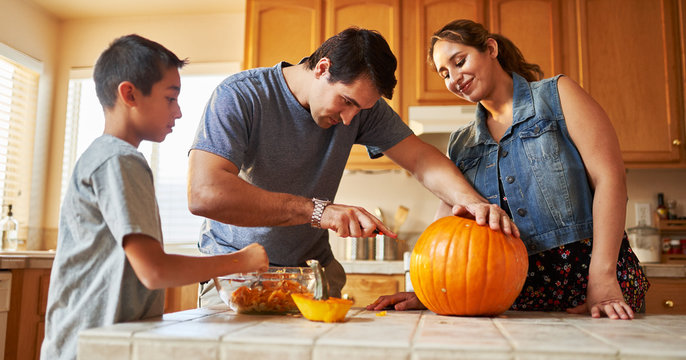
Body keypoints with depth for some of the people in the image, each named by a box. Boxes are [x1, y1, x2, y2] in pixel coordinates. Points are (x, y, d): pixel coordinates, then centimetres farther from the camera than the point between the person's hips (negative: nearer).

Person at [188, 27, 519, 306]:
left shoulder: (362, 104, -5)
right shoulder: (240, 97, -20)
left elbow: (421, 158, -8)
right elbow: (204, 193, -31)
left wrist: (470, 199, -29)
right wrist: (316, 209, -34)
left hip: (313, 266, 4)